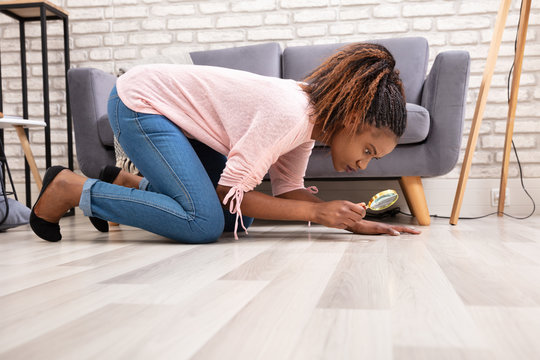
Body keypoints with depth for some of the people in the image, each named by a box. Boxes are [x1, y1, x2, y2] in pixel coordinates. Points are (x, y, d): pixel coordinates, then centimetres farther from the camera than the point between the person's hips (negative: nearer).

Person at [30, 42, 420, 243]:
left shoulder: (312, 114, -3)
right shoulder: (290, 115, -30)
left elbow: (289, 189, -1)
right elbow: (230, 193, -26)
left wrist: (354, 222, -11)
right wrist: (316, 211, -23)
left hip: (174, 111, 9)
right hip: (138, 101, -9)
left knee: (237, 218, 3)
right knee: (204, 222, -21)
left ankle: (129, 183, 17)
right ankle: (72, 189, -6)